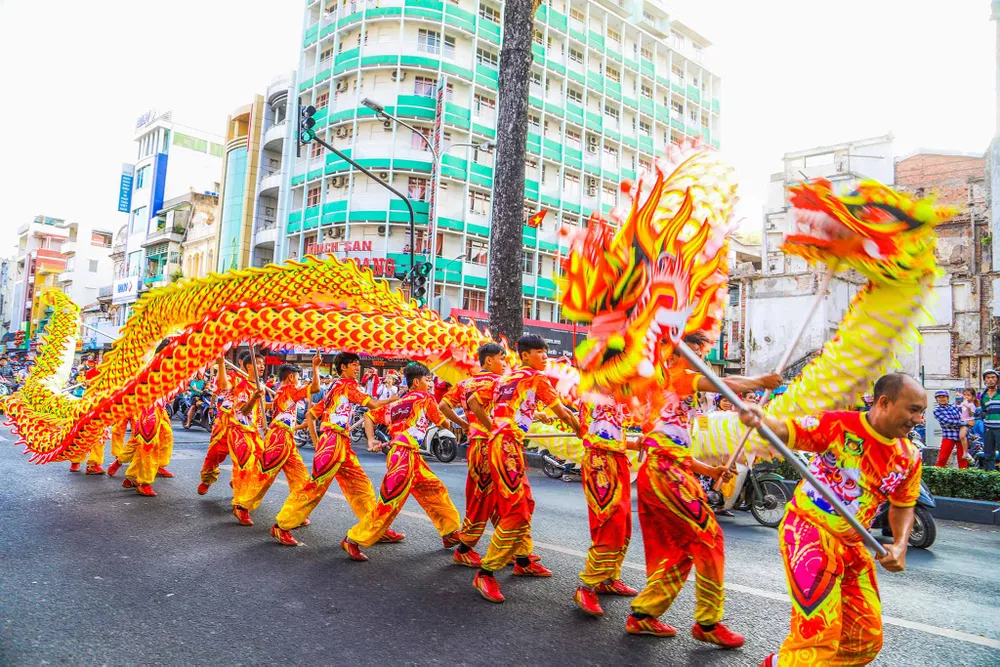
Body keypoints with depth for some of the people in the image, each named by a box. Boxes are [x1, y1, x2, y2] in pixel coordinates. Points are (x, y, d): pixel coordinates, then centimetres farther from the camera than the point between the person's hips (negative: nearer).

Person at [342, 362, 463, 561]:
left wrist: (371, 440, 8)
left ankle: (450, 533, 26)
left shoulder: (399, 402, 18)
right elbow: (443, 424, 6)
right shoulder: (424, 397, -1)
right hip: (403, 456, -10)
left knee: (436, 492, 16)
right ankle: (352, 540, 3)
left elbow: (369, 415, 17)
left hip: (413, 457, 10)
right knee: (388, 504, -6)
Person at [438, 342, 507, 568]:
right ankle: (464, 551, 11)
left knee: (496, 498, 15)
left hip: (475, 442, 9)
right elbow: (473, 402, -28)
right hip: (488, 445, -9)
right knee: (483, 498, 1)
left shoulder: (466, 382, 14)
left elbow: (443, 406, 11)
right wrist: (493, 428, -22)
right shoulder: (494, 381, -11)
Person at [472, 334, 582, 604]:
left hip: (502, 443, 9)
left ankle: (523, 560, 31)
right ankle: (486, 573, -7)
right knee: (515, 511, -10)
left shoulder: (506, 377, 20)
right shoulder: (537, 378, -1)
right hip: (507, 446, -9)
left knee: (525, 504, 19)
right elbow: (563, 412, 5)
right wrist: (581, 431, 19)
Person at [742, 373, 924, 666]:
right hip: (809, 529, -7)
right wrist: (759, 418, -37)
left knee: (867, 639, 15)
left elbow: (903, 506, 14)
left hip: (854, 546, 7)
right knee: (818, 634, -20)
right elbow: (787, 430, -15)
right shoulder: (838, 424, -14)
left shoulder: (909, 458, 3)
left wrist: (900, 546, -1)